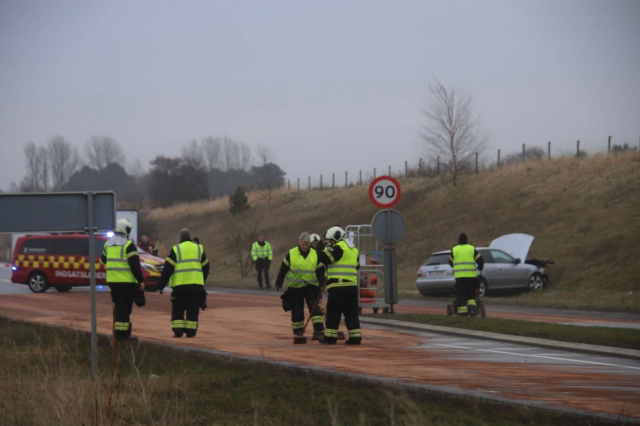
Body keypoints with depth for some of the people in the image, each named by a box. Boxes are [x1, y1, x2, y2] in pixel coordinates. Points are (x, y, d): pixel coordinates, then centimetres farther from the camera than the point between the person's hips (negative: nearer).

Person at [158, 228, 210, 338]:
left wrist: (161, 283, 0)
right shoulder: (199, 249, 11)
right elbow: (205, 267, 16)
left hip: (179, 285, -2)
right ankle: (191, 331, 4)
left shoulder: (176, 249, 1)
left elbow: (168, 268, -4)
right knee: (193, 310, 7)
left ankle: (178, 330, 1)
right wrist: (202, 281, 28)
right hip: (196, 285, 2)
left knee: (178, 309, 8)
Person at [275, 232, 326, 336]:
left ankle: (319, 328, -15)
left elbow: (320, 271, 5)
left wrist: (322, 283, -6)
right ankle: (298, 330, 17)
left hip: (311, 286, 0)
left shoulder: (315, 254, 0)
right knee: (297, 310, 5)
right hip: (295, 287, 0)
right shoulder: (291, 254, -3)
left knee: (314, 307, -13)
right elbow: (283, 269, 3)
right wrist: (278, 283, 2)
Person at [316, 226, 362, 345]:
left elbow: (324, 259, -12)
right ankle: (355, 337, 3)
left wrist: (327, 249, 4)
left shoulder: (339, 247, -9)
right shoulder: (353, 249, 19)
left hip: (338, 286, -8)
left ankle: (330, 336, 0)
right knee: (351, 313, 8)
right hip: (352, 285, 8)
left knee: (333, 313, -1)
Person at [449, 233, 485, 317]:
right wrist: (480, 268, 25)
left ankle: (462, 311, -2)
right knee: (471, 294, 13)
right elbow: (480, 260, 6)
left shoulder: (454, 250, 6)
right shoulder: (472, 249, 5)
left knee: (461, 295, 3)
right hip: (471, 275, 1)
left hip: (459, 276, -1)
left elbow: (450, 262, 16)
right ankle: (472, 307, -5)